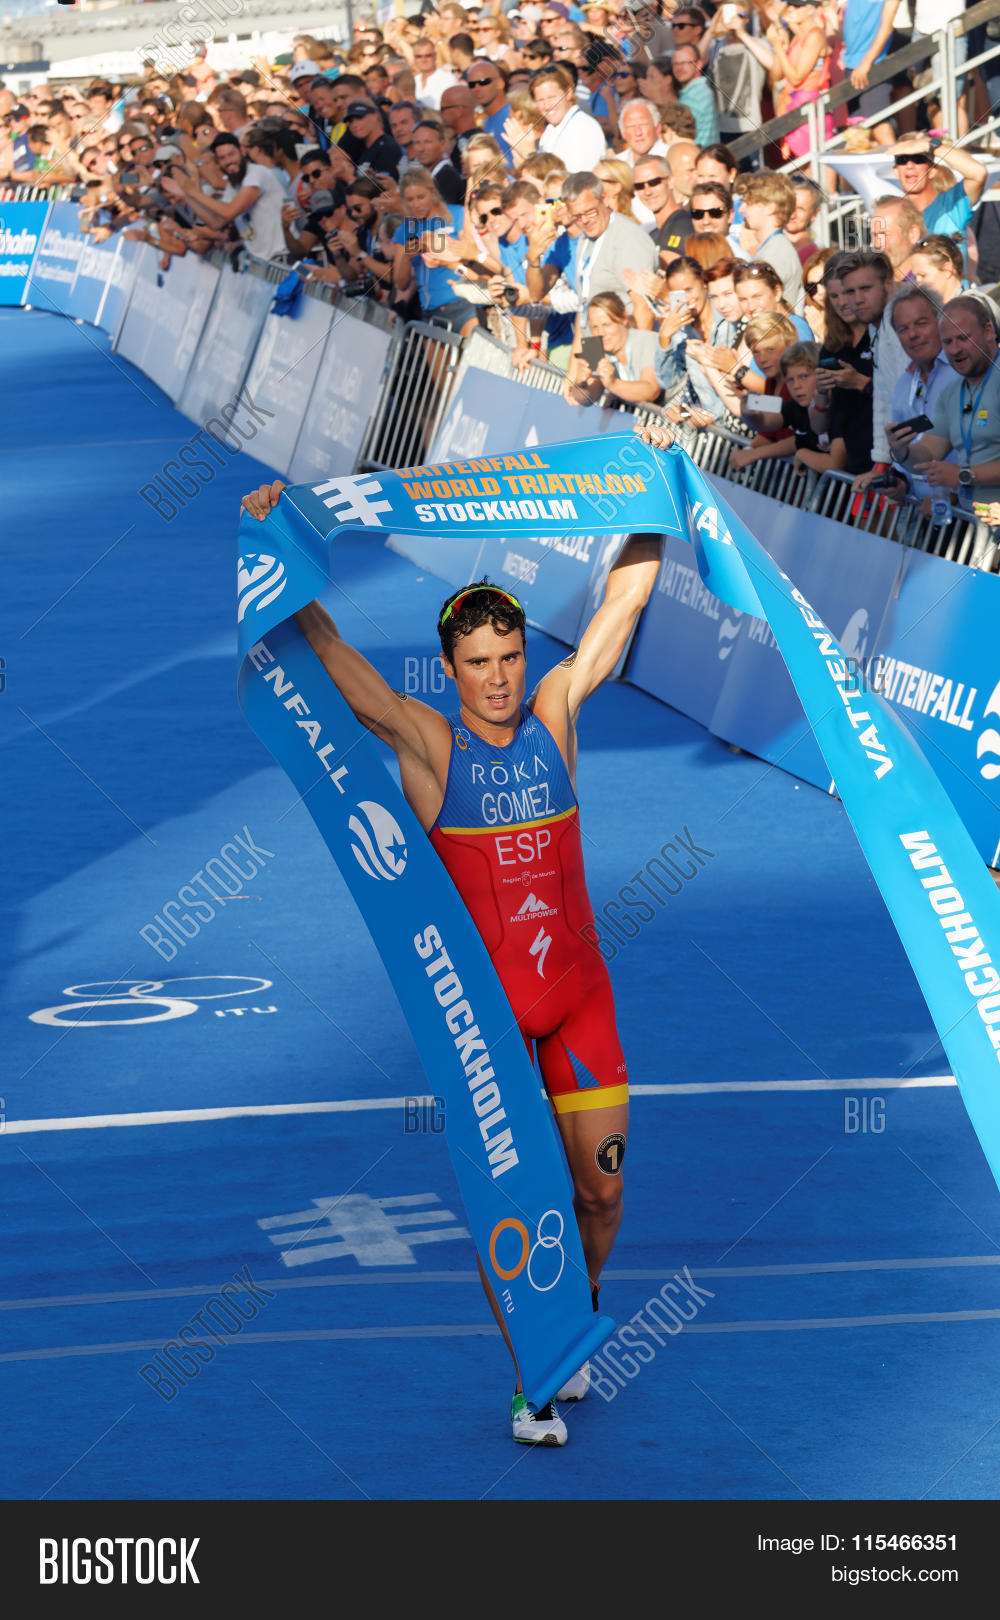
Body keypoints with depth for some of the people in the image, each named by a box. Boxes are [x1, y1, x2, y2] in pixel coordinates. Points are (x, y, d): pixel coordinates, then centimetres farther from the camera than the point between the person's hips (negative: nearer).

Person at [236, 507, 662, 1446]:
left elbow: (627, 596, 1)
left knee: (599, 1191, 7)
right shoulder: (427, 744, -7)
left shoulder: (554, 713, 1)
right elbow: (329, 650, -16)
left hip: (577, 992, 3)